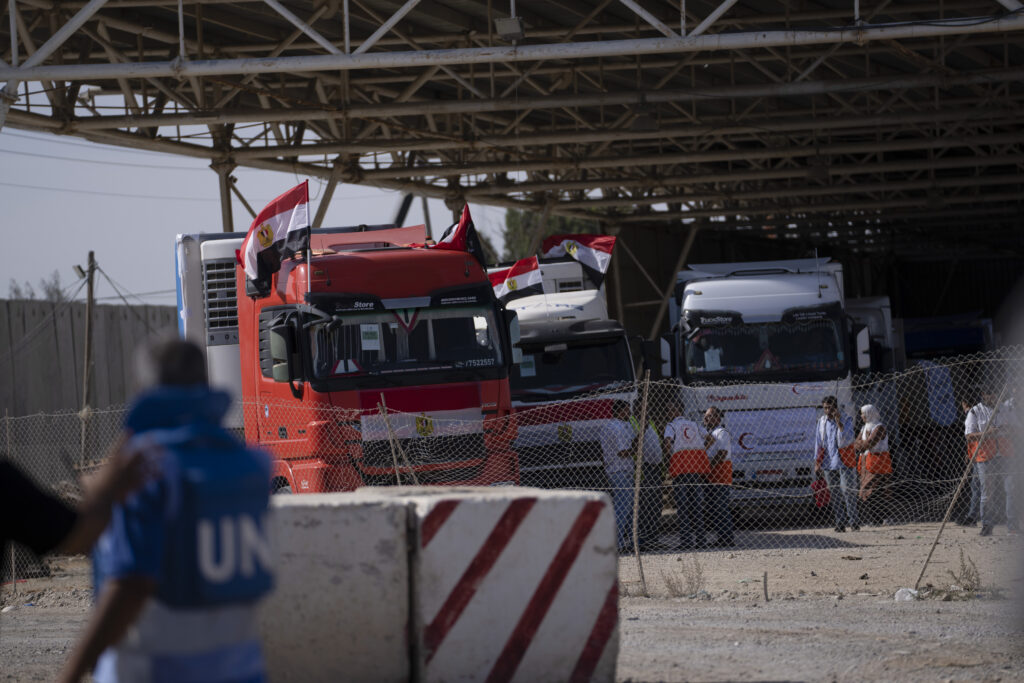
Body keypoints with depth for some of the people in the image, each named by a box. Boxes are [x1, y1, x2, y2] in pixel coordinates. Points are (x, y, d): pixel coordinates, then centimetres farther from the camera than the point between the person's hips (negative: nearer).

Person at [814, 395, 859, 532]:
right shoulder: (821, 421, 10)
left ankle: (854, 521, -4)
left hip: (845, 463, -4)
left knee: (848, 491, -9)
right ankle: (840, 523, 6)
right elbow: (818, 443, 14)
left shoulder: (846, 420, -3)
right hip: (828, 464, 4)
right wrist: (817, 463, 9)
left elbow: (846, 440, -14)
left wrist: (839, 423, -21)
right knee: (835, 494, 3)